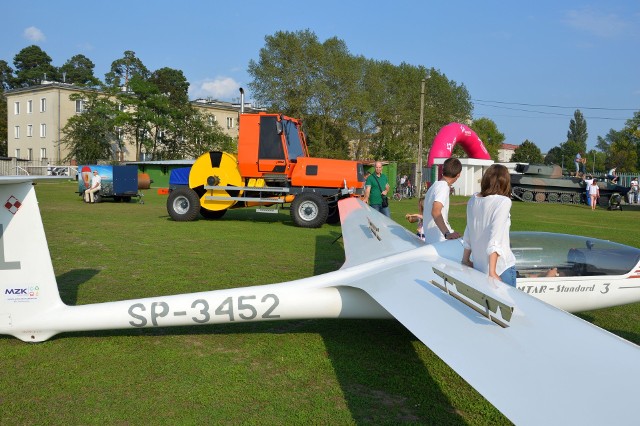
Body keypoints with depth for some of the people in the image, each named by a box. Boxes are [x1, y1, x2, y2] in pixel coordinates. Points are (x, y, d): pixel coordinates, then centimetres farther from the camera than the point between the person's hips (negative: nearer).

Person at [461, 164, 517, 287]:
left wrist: (466, 259, 23)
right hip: (501, 267, -6)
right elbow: (495, 238, -19)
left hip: (479, 266, 6)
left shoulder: (473, 200, 4)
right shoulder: (503, 201, -13)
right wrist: (492, 272, -19)